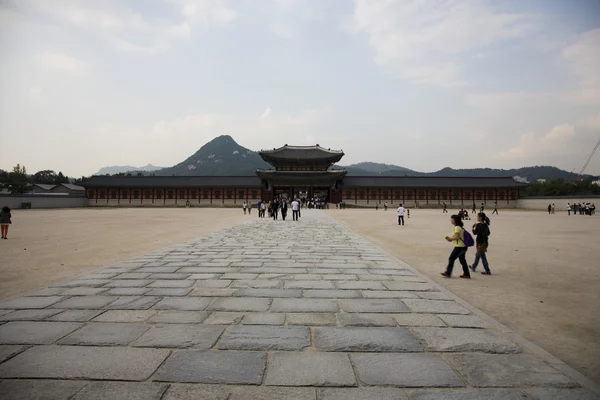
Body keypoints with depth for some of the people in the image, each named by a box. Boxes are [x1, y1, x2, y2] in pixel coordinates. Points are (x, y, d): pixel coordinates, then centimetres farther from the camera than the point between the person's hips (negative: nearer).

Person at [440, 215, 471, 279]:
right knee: (462, 260, 12)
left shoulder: (457, 227, -14)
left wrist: (450, 238, -7)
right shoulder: (460, 227, 16)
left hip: (459, 247, -10)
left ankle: (448, 273, 2)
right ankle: (466, 274, 14)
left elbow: (457, 237, -21)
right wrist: (450, 238, 9)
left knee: (451, 258, -3)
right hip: (463, 246, 10)